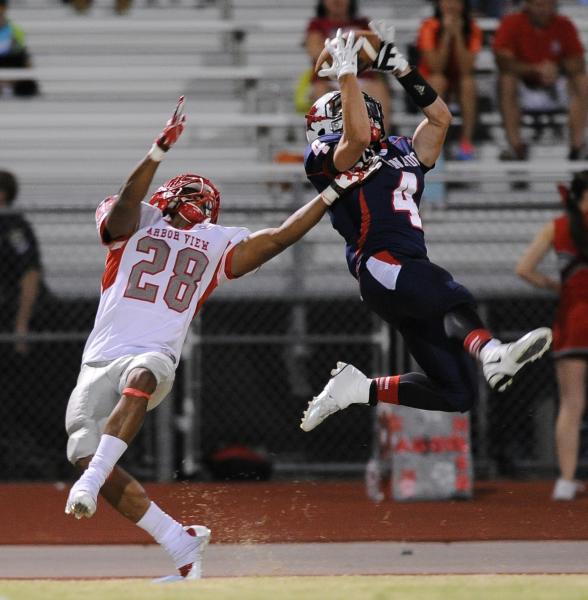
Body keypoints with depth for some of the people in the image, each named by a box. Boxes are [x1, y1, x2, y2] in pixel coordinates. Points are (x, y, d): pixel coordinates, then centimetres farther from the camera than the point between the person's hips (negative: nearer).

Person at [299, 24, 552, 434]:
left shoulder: (401, 153, 28)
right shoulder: (327, 157, 7)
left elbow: (441, 116, 25)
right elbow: (357, 136, -14)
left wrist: (399, 67, 22)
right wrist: (346, 70, -6)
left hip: (411, 271, 8)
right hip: (381, 265, -8)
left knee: (457, 392, 1)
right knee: (455, 300, -38)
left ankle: (359, 389, 12)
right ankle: (492, 354, -68)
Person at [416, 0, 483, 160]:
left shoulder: (473, 30, -11)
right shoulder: (429, 27, -15)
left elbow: (466, 68, -24)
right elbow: (435, 67, -24)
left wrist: (457, 34, -28)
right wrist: (447, 34, -29)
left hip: (460, 83, 1)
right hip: (430, 84, -1)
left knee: (468, 81, -32)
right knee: (438, 80, -34)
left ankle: (466, 142, -30)